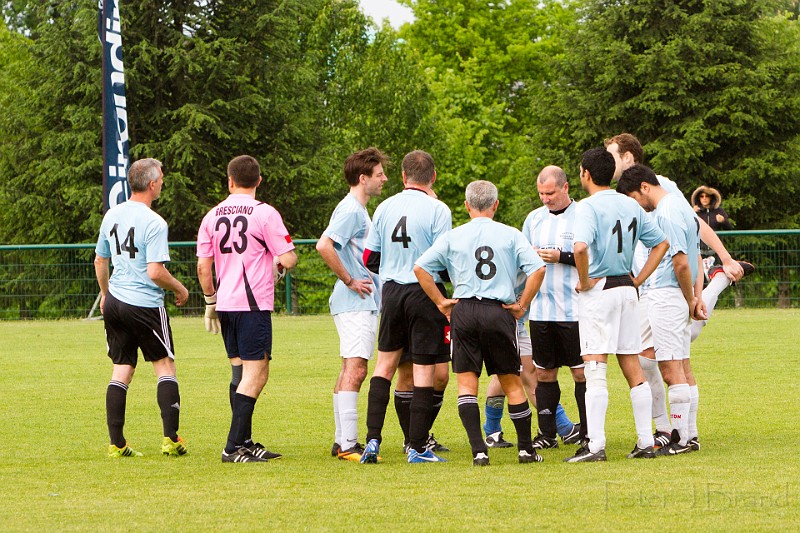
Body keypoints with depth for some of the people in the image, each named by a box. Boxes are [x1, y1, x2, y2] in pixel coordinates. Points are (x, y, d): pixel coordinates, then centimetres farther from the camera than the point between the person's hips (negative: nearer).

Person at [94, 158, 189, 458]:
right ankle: (171, 439, 0)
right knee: (165, 367, 5)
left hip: (115, 301, 6)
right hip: (145, 305, -6)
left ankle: (117, 444, 6)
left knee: (121, 371, 9)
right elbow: (155, 273, -20)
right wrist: (180, 289, -2)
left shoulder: (112, 216, 6)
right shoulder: (154, 223, -16)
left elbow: (100, 261, 16)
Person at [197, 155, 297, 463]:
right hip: (254, 303, -6)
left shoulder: (212, 216, 7)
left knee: (240, 373, 15)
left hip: (225, 304, 6)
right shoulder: (264, 213, -8)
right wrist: (280, 263, 13)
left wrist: (210, 302, 20)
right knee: (256, 374, -5)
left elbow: (203, 266, 9)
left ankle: (245, 442, 18)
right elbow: (288, 260, -10)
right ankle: (234, 447, -13)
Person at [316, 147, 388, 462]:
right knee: (355, 369, -14)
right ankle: (348, 444, -18)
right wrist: (350, 281, -20)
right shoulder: (350, 210, -14)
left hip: (363, 302, 11)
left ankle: (342, 441, 15)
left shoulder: (357, 210, 18)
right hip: (355, 303, -11)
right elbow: (324, 246, -26)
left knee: (350, 370, 12)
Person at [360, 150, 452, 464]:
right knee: (424, 370, 1)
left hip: (392, 292, 4)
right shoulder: (437, 210, -10)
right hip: (426, 293, -4)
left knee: (385, 364, 16)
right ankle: (417, 447, 2)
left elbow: (369, 259, 8)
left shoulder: (384, 208, 4)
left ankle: (372, 440, 7)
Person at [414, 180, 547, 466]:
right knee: (512, 381, 11)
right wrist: (522, 304, 2)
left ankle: (478, 450, -8)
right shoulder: (510, 235, 3)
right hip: (499, 311, 0)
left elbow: (420, 268, 0)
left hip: (463, 312, 0)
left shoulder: (453, 237, 5)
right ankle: (526, 448, 13)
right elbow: (537, 269, -6)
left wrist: (441, 302, 5)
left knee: (466, 383, 3)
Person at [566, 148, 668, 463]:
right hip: (626, 289, 7)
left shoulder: (588, 207, -12)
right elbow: (661, 243, 18)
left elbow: (581, 247, -29)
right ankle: (645, 440, 11)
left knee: (595, 370, -7)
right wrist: (639, 279, 15)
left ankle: (595, 445, -11)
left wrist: (584, 280, -14)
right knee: (633, 369, 10)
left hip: (598, 291, -7)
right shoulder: (631, 206, 11)